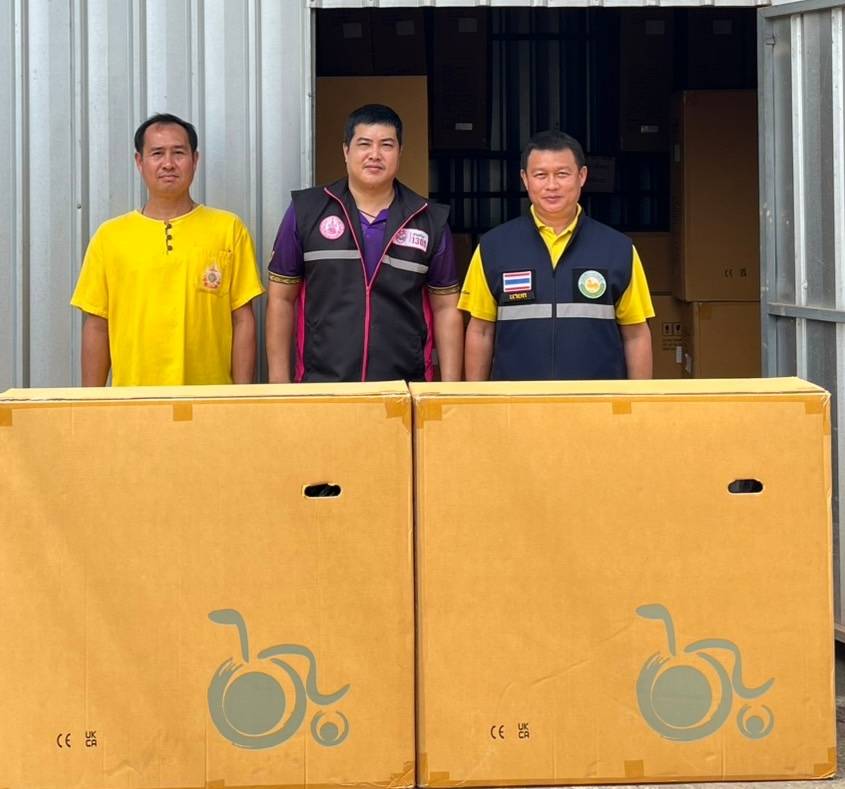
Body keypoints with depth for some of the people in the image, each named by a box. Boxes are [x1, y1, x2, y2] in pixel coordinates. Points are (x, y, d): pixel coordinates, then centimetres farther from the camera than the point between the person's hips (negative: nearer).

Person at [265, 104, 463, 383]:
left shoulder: (431, 221, 5)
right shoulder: (306, 211, 2)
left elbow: (445, 308, 8)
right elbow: (281, 298, 5)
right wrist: (279, 382, 0)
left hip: (405, 391, 1)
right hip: (321, 386, -1)